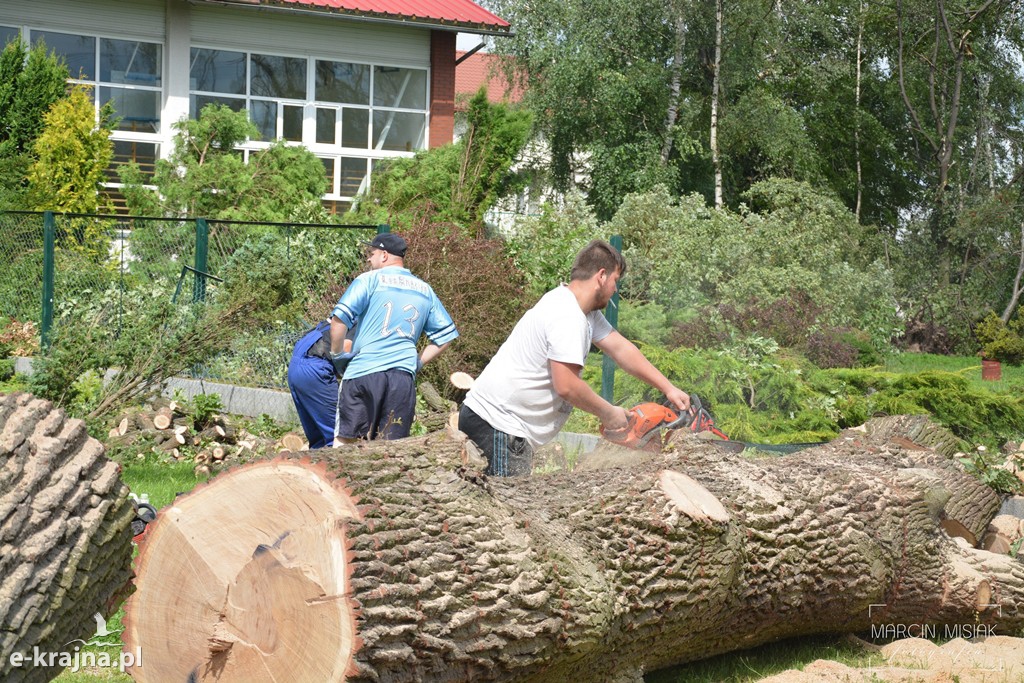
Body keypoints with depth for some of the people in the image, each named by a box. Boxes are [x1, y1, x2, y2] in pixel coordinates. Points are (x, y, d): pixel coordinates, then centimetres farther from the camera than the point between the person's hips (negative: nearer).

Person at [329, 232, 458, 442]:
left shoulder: (369, 280, 2)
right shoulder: (425, 290, 17)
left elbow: (339, 318, -9)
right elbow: (445, 336, 18)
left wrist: (337, 354, 3)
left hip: (363, 371, -4)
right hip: (404, 376, 4)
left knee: (344, 440, -1)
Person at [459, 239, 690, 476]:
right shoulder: (567, 316, -18)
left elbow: (620, 348, 18)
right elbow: (566, 386, -24)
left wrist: (668, 389, 17)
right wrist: (607, 413, -9)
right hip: (498, 422, -10)